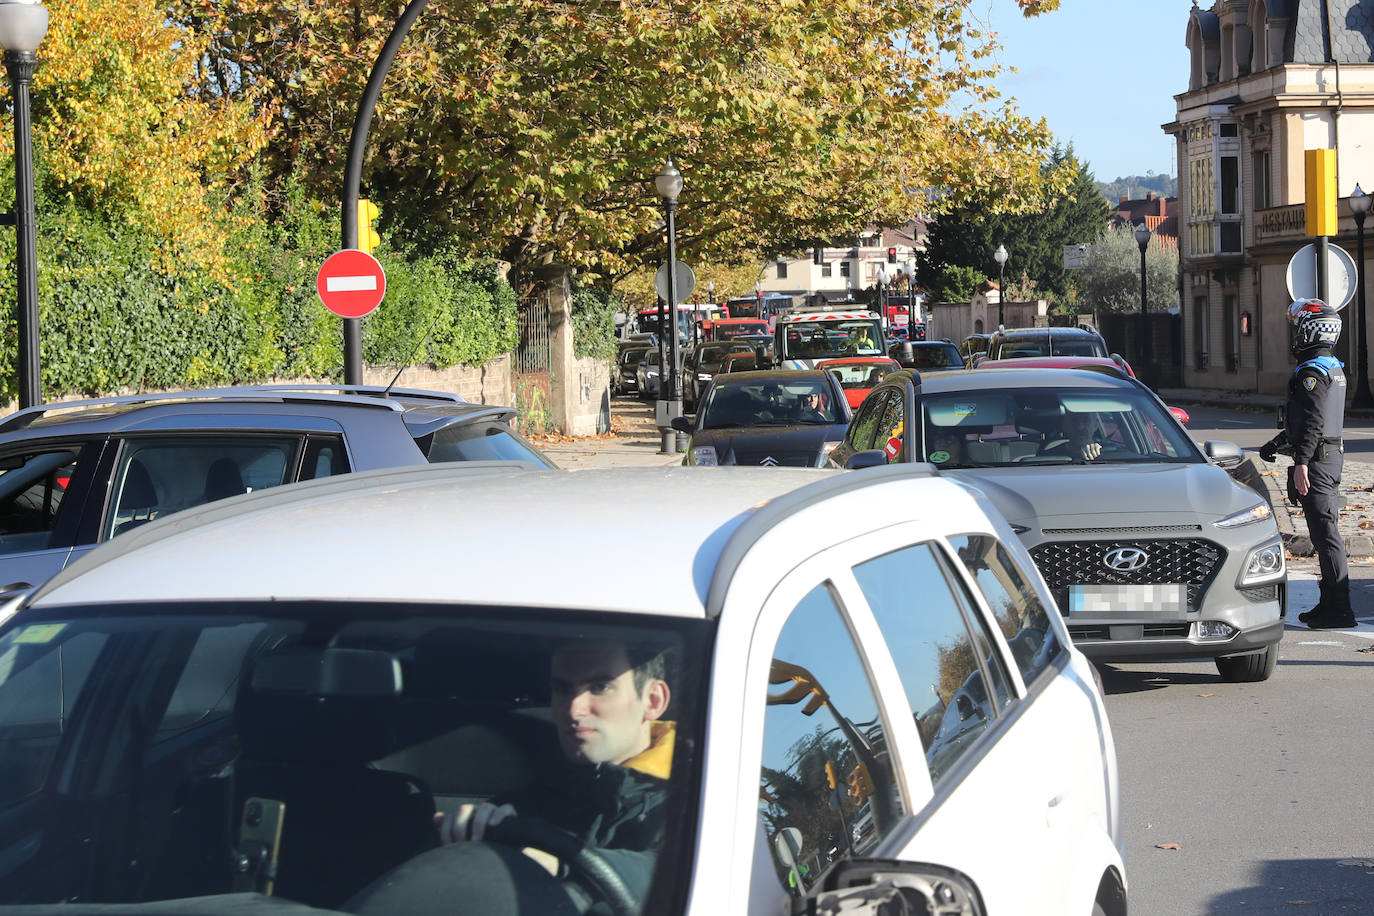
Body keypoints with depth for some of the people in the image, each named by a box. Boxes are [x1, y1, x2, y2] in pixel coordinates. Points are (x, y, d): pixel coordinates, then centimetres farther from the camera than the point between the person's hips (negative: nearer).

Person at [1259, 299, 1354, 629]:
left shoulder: (1312, 371, -16)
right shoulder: (1334, 368, 17)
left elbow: (1312, 422, -24)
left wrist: (1301, 463, -27)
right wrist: (1276, 443, 32)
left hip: (1317, 459, -10)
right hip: (1332, 456, 10)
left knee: (1325, 533, -9)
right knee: (1326, 531, 14)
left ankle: (1339, 610, -9)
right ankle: (1330, 602, 19)